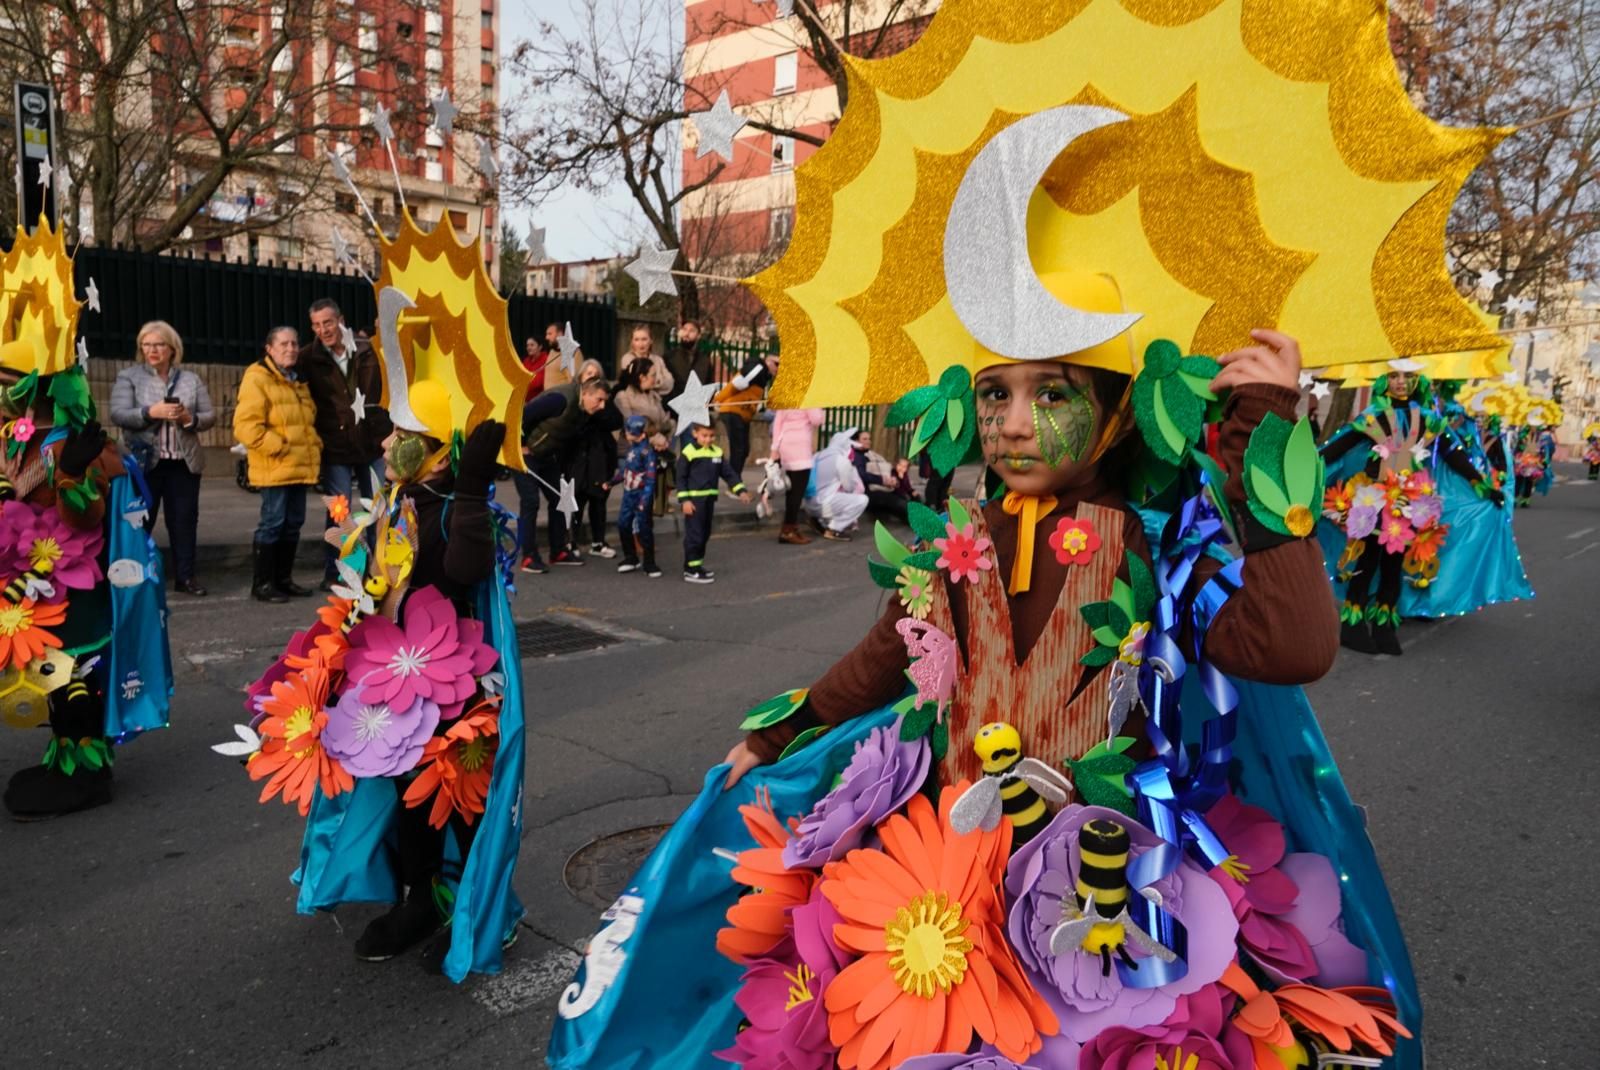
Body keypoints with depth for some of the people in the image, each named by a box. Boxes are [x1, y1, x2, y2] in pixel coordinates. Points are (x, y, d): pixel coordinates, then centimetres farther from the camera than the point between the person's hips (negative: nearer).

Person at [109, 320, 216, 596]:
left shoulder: (191, 379, 9)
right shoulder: (128, 376, 2)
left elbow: (210, 416, 7)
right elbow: (118, 414, -8)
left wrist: (190, 418, -14)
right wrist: (150, 413, -23)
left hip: (184, 462, 2)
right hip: (144, 462, -2)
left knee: (184, 519, 6)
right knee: (140, 520, 3)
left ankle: (185, 575, 14)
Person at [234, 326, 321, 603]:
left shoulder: (299, 380, 19)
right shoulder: (257, 378, -8)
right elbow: (246, 425, -17)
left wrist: (315, 445, 13)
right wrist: (278, 448, -18)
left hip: (300, 466, 8)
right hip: (274, 467, -8)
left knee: (293, 523, 11)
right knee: (272, 522, -7)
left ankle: (283, 578, 21)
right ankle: (262, 584, 1)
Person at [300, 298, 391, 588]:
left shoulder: (364, 352, 3)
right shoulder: (309, 358, -2)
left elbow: (373, 393, 7)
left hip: (371, 442, 2)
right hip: (335, 447, -2)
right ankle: (332, 574, 9)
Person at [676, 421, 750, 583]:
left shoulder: (717, 452, 7)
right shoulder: (688, 453, -10)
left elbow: (728, 473, 10)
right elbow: (681, 477, -10)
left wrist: (740, 490, 0)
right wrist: (684, 500, -15)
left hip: (709, 499, 7)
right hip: (694, 500, -7)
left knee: (705, 534, 14)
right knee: (694, 534, -5)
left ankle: (696, 564, 26)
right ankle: (691, 569, 0)